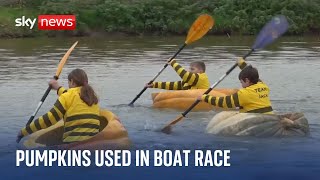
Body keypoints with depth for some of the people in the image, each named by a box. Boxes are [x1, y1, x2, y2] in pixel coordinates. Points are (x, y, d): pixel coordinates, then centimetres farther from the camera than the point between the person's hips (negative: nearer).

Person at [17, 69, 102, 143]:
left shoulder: (68, 96, -1)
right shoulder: (92, 96, 18)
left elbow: (49, 119, -4)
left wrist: (24, 131, 3)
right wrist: (59, 88, 53)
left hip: (74, 142, -7)